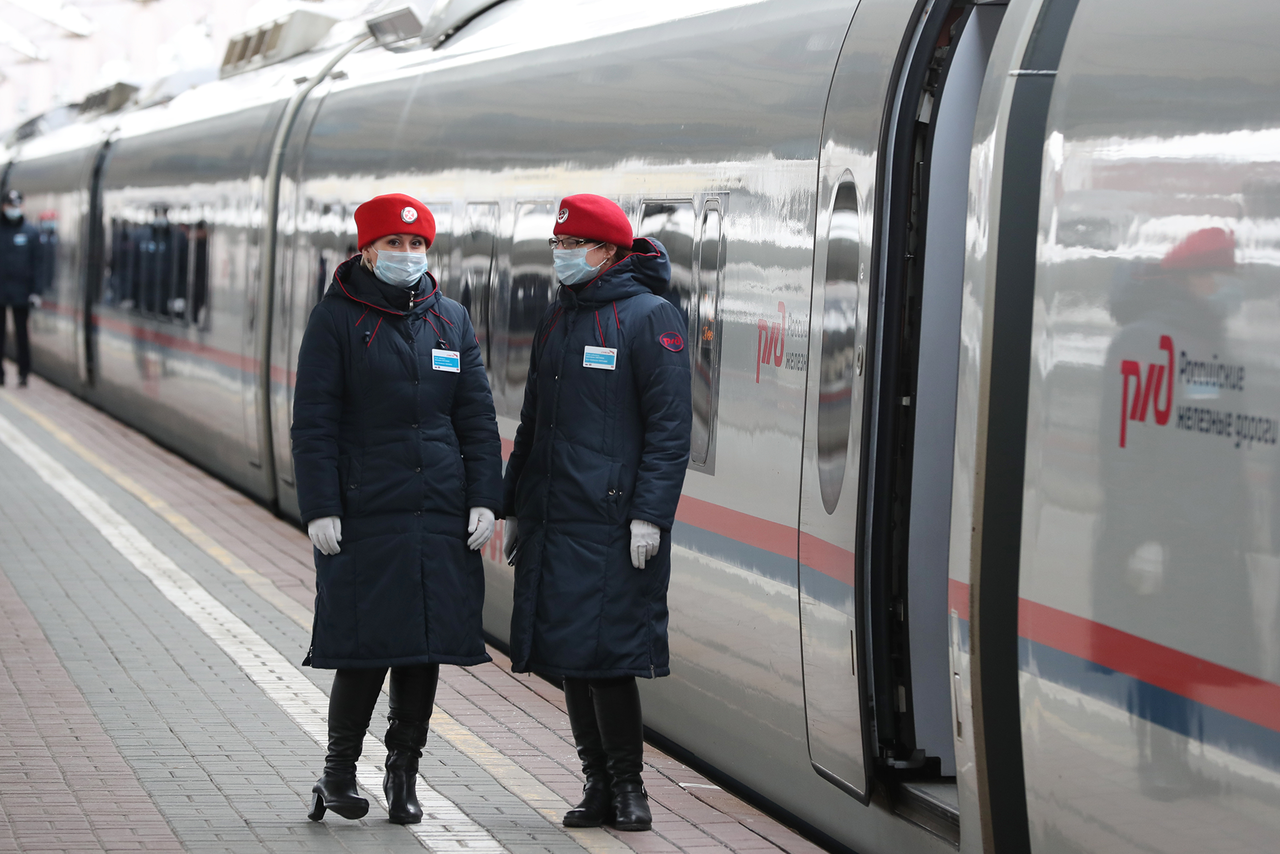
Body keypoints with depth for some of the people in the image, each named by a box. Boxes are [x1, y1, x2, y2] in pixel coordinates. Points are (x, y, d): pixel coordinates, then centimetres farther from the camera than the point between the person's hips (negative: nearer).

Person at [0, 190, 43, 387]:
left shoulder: (31, 232, 3)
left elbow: (36, 263, 3)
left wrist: (35, 291, -2)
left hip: (21, 292, -1)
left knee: (22, 334, 2)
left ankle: (23, 374, 7)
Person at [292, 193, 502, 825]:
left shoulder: (451, 320, 11)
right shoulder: (336, 318, -1)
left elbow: (477, 417, 12)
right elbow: (313, 422, -3)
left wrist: (484, 500, 3)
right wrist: (320, 507, -10)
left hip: (440, 513, 4)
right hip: (364, 512, -4)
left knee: (427, 644, 5)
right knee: (366, 645, -5)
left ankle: (403, 775, 17)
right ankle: (338, 772, 12)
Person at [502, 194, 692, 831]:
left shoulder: (649, 318, -6)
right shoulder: (557, 320, 16)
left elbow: (669, 426, -10)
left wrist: (650, 514, -17)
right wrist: (513, 509, 19)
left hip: (612, 522, -7)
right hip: (553, 519, 7)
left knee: (604, 654, -9)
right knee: (567, 656, 7)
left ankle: (627, 787, 3)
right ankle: (599, 787, 15)